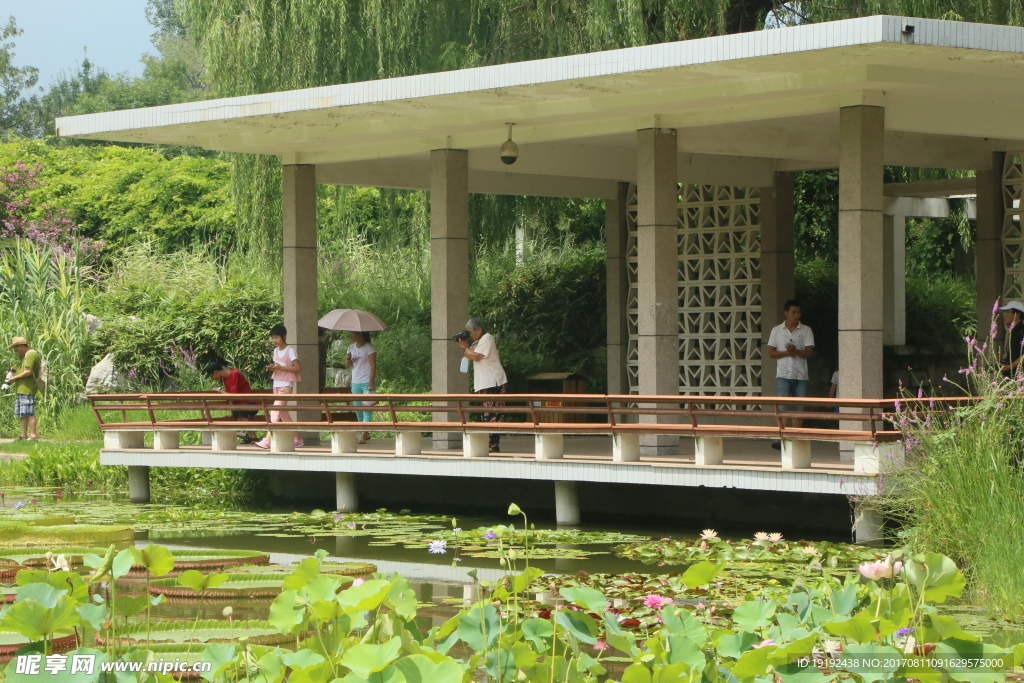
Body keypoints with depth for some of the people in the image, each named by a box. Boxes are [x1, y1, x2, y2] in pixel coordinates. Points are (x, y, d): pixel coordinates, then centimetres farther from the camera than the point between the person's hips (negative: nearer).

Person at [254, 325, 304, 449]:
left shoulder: (290, 351, -10)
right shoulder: (276, 351, 13)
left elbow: (298, 368, -15)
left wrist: (280, 367, -20)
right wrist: (272, 368, -1)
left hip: (286, 385, -8)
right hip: (276, 384, 8)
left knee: (275, 412, -16)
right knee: (283, 413, 9)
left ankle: (268, 440, -21)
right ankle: (297, 439, 16)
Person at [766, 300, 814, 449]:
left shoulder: (806, 331, 6)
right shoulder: (776, 330, 8)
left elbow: (808, 353, -3)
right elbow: (771, 353, 5)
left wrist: (795, 350, -21)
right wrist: (787, 353, -11)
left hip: (801, 376, 1)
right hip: (783, 375, -1)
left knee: (798, 409, 1)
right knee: (782, 407, -11)